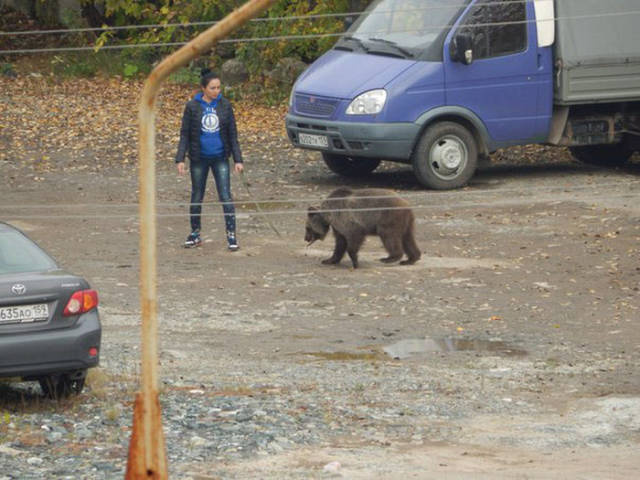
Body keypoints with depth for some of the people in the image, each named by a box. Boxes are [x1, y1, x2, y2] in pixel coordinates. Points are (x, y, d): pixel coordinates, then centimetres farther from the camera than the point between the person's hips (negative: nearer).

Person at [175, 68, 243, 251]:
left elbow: (232, 134, 5)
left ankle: (231, 235, -4)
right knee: (197, 197, 10)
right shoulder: (192, 107, -4)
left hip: (220, 158, 0)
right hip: (199, 159, 0)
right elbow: (184, 134, 0)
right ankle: (195, 234, 23)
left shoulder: (225, 105, 0)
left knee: (225, 196, -7)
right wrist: (180, 159, -8)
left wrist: (237, 159, 1)